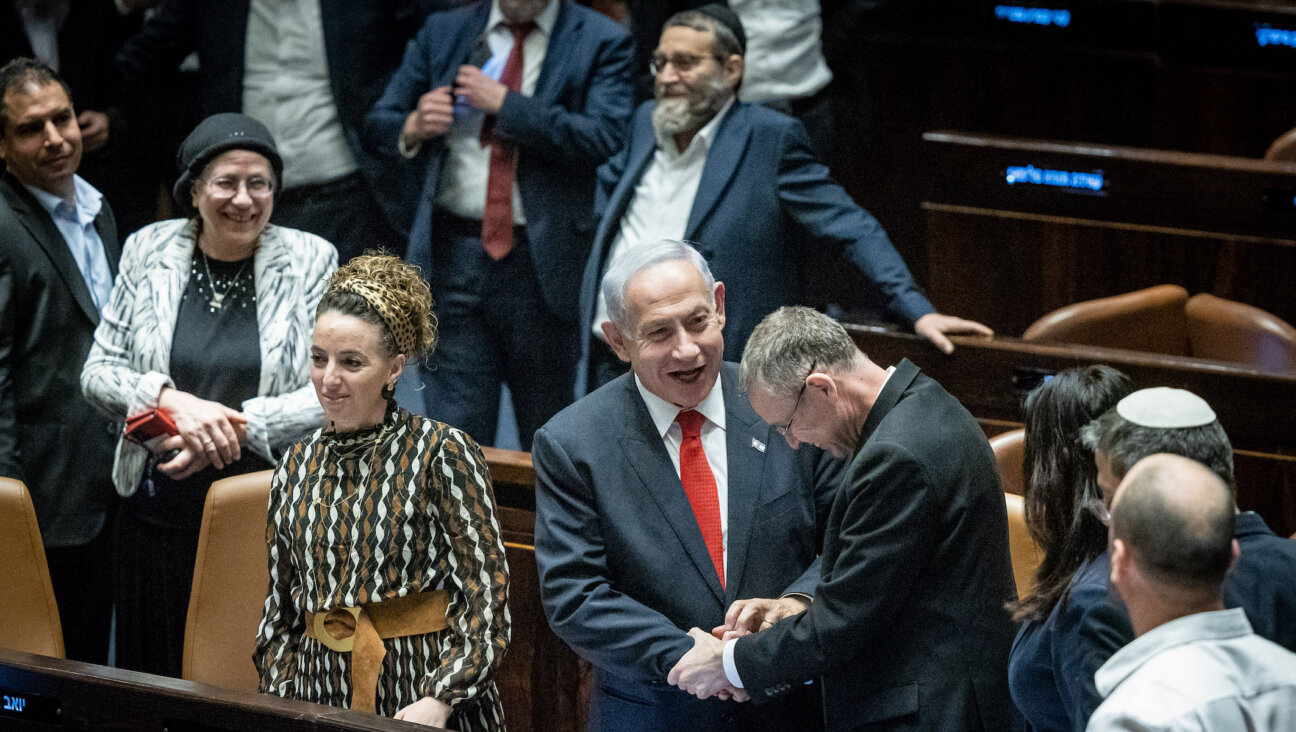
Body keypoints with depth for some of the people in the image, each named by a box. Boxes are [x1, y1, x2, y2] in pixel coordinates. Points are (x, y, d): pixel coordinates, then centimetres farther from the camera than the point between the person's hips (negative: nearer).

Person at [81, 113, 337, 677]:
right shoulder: (148, 251, 3)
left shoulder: (310, 260, -1)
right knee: (154, 672, 9)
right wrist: (174, 402, -15)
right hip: (160, 509, 2)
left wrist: (235, 425, -17)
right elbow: (99, 371, 4)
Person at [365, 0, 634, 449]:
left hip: (543, 261, -2)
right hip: (454, 254, 2)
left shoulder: (600, 42, 1)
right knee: (453, 425, -3)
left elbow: (604, 138, -14)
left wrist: (506, 105, -14)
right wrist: (412, 128, -8)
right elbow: (379, 122, 15)